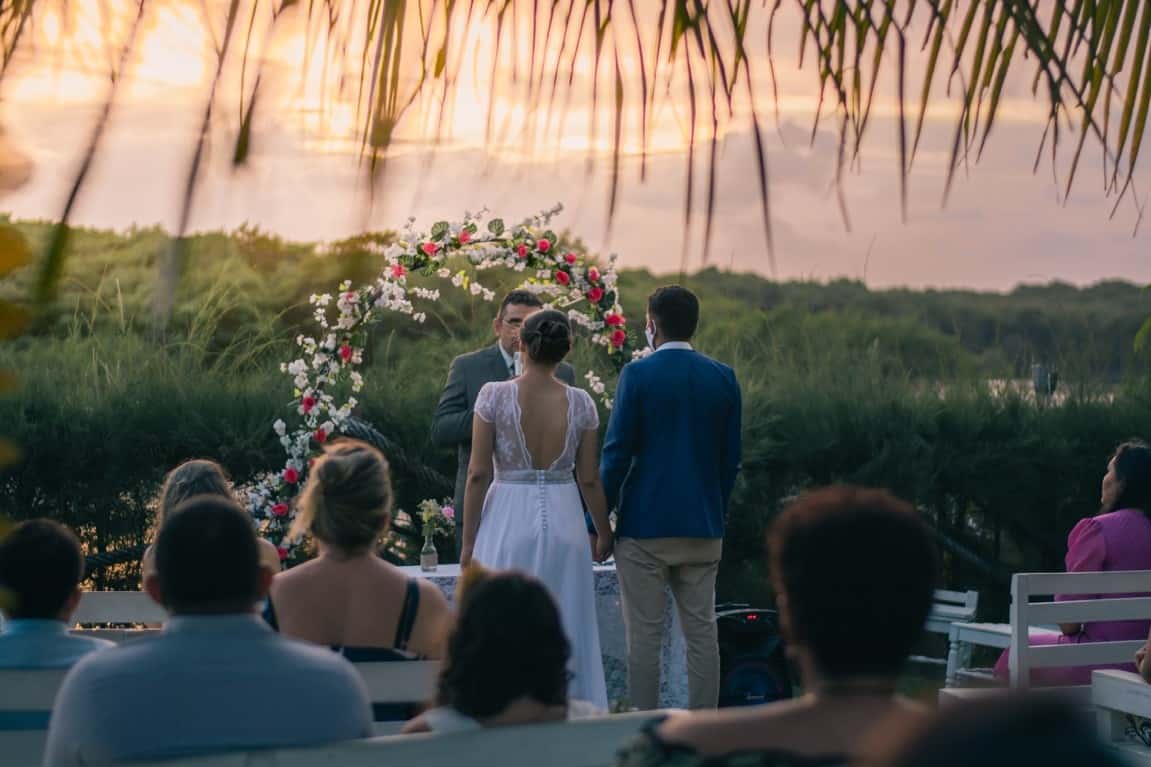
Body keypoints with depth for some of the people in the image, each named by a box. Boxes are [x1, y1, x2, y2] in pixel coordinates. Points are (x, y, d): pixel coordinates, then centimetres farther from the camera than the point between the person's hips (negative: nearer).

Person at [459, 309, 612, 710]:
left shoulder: (494, 395, -9)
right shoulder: (580, 402, -3)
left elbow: (478, 474, -8)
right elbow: (589, 478, 2)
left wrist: (468, 541, -1)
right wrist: (604, 533, 17)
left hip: (508, 521, -2)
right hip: (564, 521, 2)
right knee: (567, 633, 11)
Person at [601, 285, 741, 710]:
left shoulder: (638, 374, -9)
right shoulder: (723, 378, 4)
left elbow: (617, 454, -9)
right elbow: (730, 458, 8)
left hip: (645, 525, -4)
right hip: (704, 527, 4)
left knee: (644, 636, 1)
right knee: (702, 632, 8)